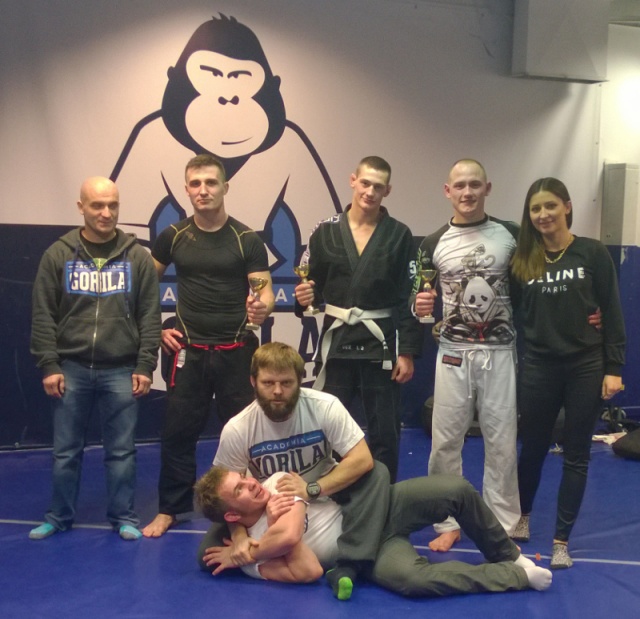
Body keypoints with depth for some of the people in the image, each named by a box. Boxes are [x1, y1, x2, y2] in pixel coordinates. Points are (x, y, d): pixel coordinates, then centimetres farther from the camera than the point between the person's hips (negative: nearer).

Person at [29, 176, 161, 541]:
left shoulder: (138, 257, 2)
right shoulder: (59, 255, 2)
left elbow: (150, 316, 1)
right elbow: (44, 316, 2)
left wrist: (145, 366, -4)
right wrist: (48, 365, -4)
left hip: (121, 371, 0)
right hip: (72, 369, 1)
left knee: (121, 451, 7)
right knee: (66, 451, 10)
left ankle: (124, 517, 21)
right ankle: (60, 517, 26)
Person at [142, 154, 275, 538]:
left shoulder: (246, 240, -5)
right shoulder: (174, 236, 2)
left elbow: (266, 292, -8)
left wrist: (261, 310, -31)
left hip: (236, 351, -2)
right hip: (189, 351, 2)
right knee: (178, 431, 6)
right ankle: (171, 509, 20)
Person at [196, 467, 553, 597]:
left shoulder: (277, 483, 0)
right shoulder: (253, 553, -5)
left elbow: (290, 533, -18)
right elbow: (309, 572, -20)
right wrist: (257, 539, -19)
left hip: (376, 505, 3)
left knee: (456, 490, -20)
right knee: (412, 578, -36)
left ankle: (509, 557, 7)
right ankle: (516, 575, -16)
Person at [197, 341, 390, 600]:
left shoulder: (325, 407, -23)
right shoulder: (237, 429, -20)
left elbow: (362, 460, -25)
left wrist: (312, 489, -32)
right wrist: (239, 535, -28)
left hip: (325, 494, 0)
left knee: (377, 473, -28)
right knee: (209, 554, -18)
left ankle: (348, 565, -31)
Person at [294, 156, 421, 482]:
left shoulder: (399, 236, -1)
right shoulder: (326, 232, 2)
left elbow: (408, 298, -3)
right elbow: (313, 286, 5)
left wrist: (407, 351, -8)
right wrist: (305, 297, -18)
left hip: (381, 345, -1)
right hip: (337, 343, 1)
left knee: (385, 435, 8)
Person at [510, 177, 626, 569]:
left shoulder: (593, 253, -5)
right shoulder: (523, 258, 0)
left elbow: (612, 314, -3)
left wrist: (614, 368, -7)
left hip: (586, 367, -1)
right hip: (539, 367, 2)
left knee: (576, 455, 7)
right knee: (532, 448, 14)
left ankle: (562, 541, 19)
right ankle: (522, 516, 38)